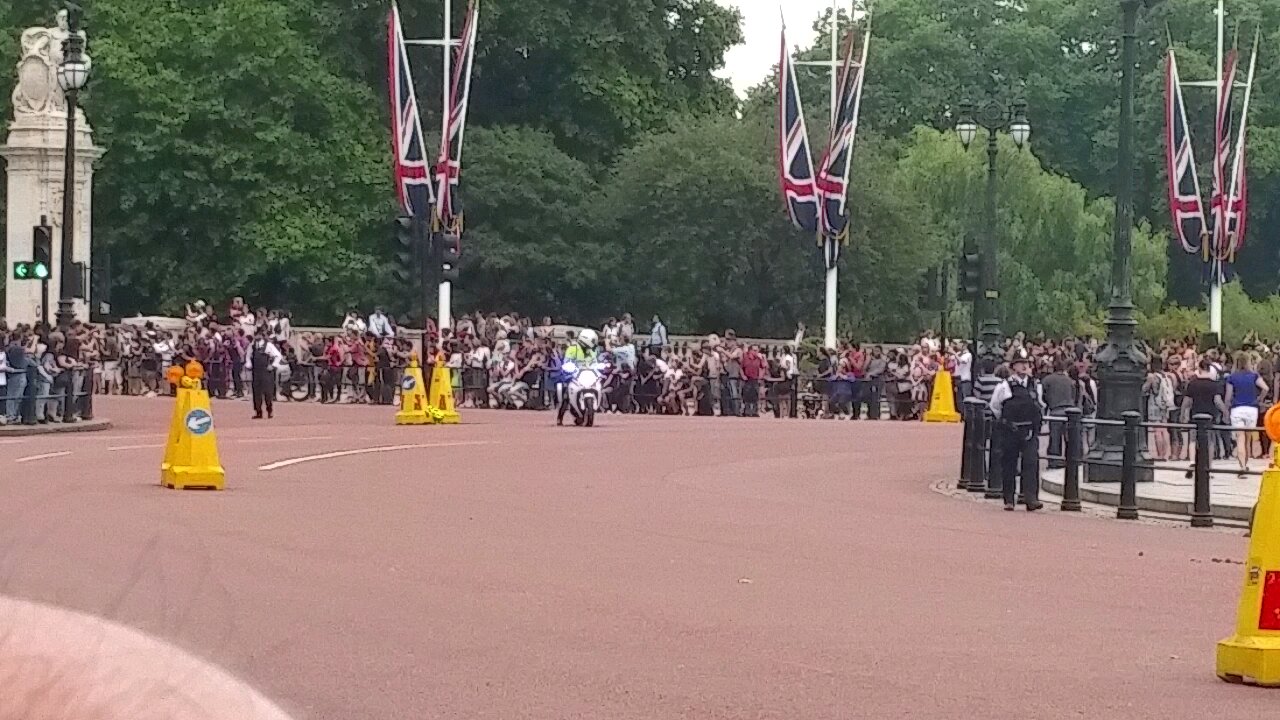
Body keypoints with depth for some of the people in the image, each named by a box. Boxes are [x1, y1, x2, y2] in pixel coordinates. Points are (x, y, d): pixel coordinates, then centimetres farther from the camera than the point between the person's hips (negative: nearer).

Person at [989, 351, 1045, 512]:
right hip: (1010, 431, -2)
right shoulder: (1004, 386, -2)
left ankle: (1031, 499, -16)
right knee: (1008, 465, 4)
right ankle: (1008, 500, 15)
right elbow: (994, 406, 12)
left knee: (1031, 463, -11)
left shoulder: (1035, 385, 9)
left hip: (1030, 432, 2)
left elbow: (1041, 405, 25)